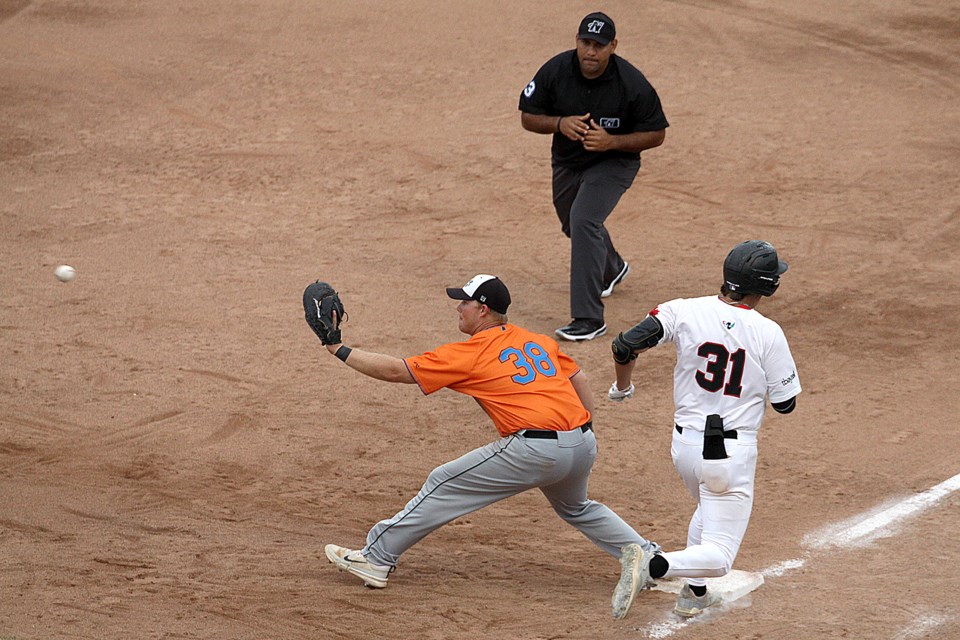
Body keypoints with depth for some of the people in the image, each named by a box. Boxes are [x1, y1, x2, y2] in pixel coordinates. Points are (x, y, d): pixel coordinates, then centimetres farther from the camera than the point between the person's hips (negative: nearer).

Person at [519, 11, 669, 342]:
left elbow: (656, 134, -16)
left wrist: (611, 141, -31)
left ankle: (589, 318, -26)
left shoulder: (632, 84, -25)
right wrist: (559, 123, -30)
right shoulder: (555, 71, -19)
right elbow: (527, 117, -8)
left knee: (584, 220, -27)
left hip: (614, 162, -5)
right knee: (575, 226, 25)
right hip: (566, 162, 5)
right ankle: (612, 269, 61)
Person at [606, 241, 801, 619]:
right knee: (718, 557, 0)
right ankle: (652, 566, -27)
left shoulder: (685, 312, -6)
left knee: (710, 509, 36)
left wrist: (621, 388, 11)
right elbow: (785, 403, -4)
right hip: (732, 454, -5)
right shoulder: (768, 334, -12)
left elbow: (625, 345, -10)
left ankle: (693, 595, 29)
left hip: (684, 445, 5)